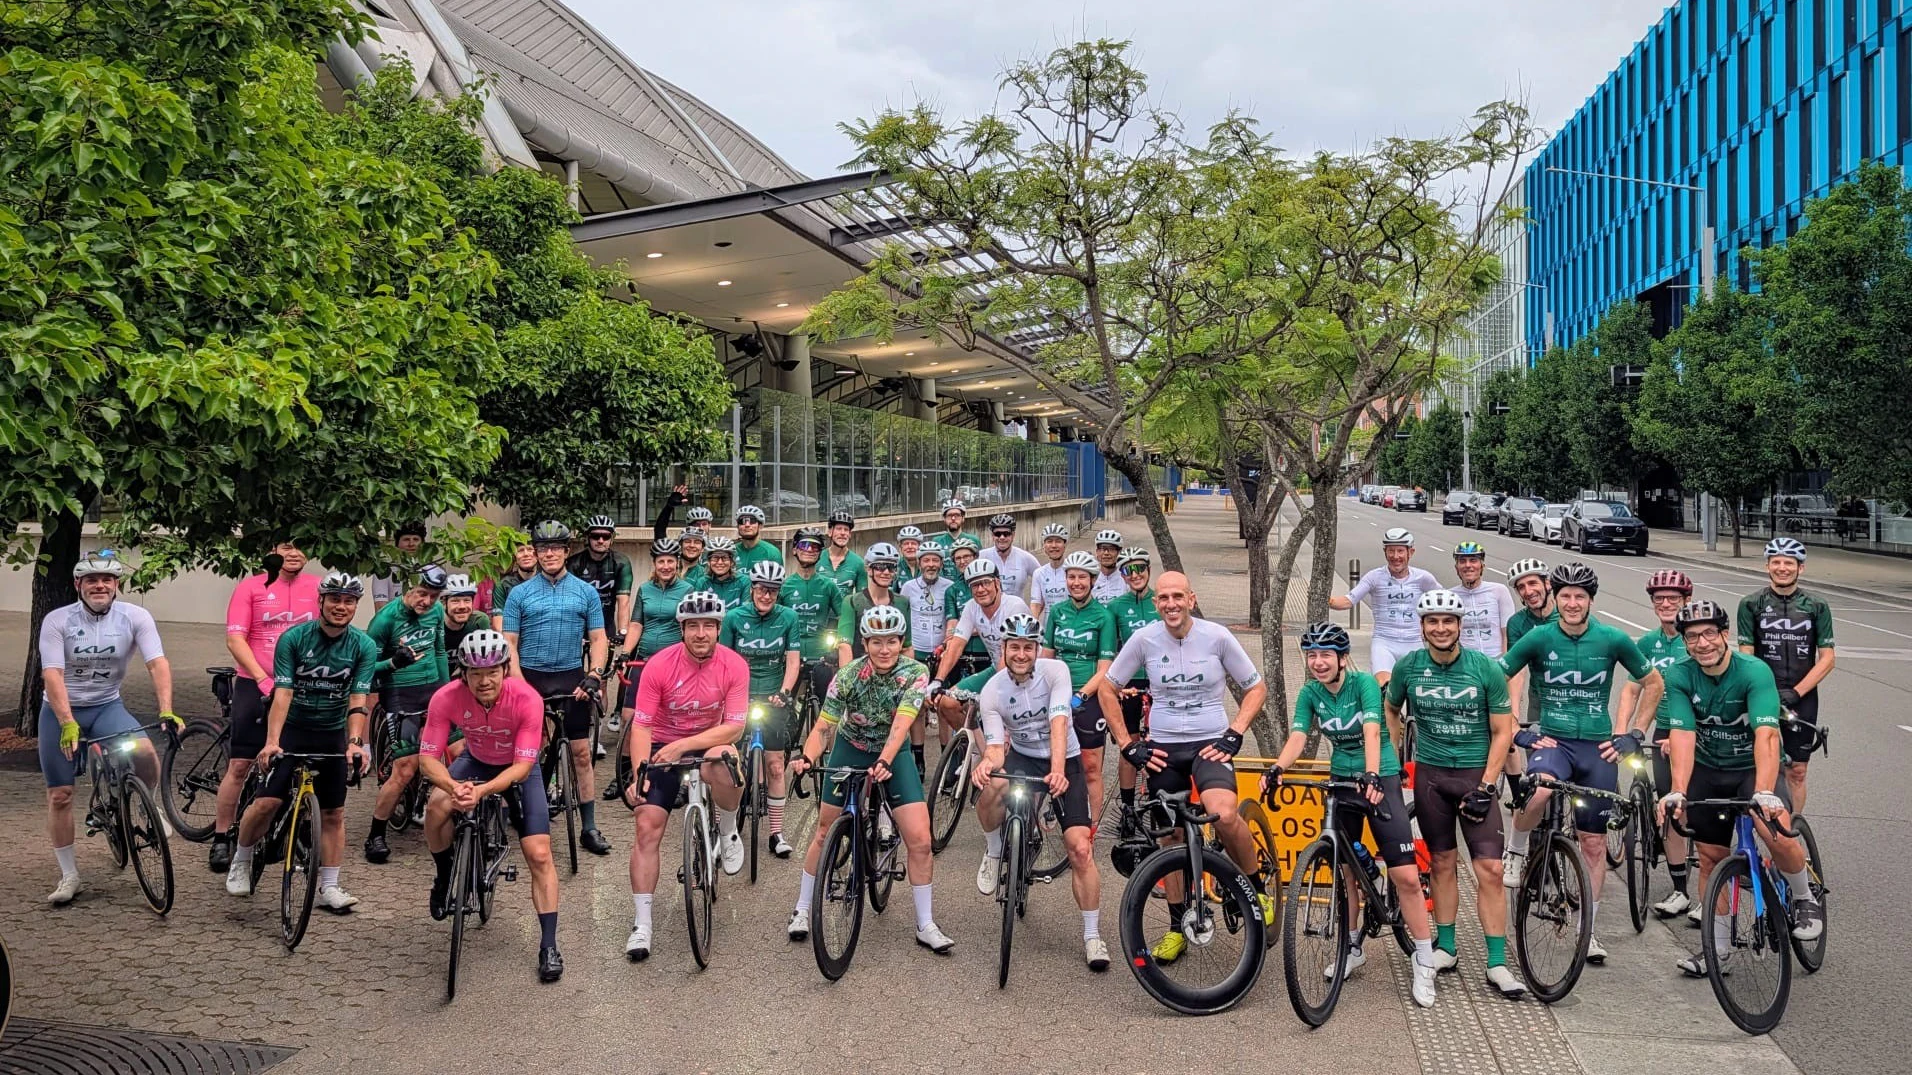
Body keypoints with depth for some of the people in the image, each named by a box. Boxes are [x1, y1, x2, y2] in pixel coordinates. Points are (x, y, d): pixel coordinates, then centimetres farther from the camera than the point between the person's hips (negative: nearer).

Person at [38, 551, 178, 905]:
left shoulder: (136, 617, -11)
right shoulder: (57, 620, -13)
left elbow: (158, 664, -20)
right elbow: (52, 675, -21)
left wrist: (166, 710, -33)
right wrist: (68, 723, -33)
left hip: (107, 706, 0)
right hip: (60, 710, 0)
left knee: (144, 752, -29)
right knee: (59, 795, 2)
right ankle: (69, 875, 17)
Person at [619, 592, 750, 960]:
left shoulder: (734, 666, -17)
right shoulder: (660, 665, -17)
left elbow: (733, 727, -20)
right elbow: (641, 726, -15)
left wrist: (683, 746, -29)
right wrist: (640, 774, -29)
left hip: (709, 742, -1)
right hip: (663, 746, 1)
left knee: (722, 761, -36)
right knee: (647, 828, -10)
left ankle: (728, 833, -7)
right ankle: (642, 924, 2)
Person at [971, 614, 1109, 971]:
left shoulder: (1055, 671, -18)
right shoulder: (991, 692, -14)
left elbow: (1059, 724, -30)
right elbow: (995, 747, -19)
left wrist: (1057, 771, -46)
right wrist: (987, 763, -44)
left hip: (1065, 761, -1)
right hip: (1021, 757, 1)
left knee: (1080, 848, -13)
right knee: (992, 787, -35)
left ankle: (1092, 935, 4)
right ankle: (993, 852, -4)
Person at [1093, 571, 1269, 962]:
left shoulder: (1216, 636, -8)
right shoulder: (1144, 639, -5)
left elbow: (1257, 688, 3)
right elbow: (1106, 688, 5)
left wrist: (1233, 735, -9)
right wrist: (1127, 745, 0)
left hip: (1209, 744, -2)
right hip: (1163, 750, 2)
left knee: (1224, 815, -29)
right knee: (1172, 838, 8)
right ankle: (1178, 928, 25)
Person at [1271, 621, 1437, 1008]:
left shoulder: (1364, 683, -14)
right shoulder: (1309, 693, -3)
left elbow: (1372, 732, -28)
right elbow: (1297, 737, -13)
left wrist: (1372, 776, -43)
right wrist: (1278, 768, -33)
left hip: (1380, 780, -4)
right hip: (1342, 782, 4)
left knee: (1406, 875, -9)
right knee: (1345, 872, 10)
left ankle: (1424, 962, 5)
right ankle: (1352, 948, 28)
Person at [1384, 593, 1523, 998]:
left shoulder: (1486, 668, -10)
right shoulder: (1408, 667, -4)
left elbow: (1502, 732, -5)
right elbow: (1391, 711, 14)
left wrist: (1485, 787, -11)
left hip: (1476, 774, -2)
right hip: (1430, 774, 2)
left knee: (1489, 870, -6)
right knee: (1443, 863, 10)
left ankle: (1497, 965, 2)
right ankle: (1445, 949, 22)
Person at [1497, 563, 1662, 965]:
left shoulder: (1612, 639, -3)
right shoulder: (1539, 638, -6)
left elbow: (1654, 683, 11)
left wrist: (1631, 734, 5)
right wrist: (1517, 732, -7)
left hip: (1598, 748, 2)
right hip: (1552, 740, -2)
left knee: (1594, 843, 8)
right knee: (1538, 792, -36)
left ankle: (1590, 931, 23)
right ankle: (1516, 849, -6)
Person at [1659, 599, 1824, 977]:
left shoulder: (1754, 672, -23)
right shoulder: (1679, 677, -14)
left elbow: (1766, 735, -34)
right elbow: (1683, 736, -22)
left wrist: (1764, 792, -47)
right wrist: (1677, 791, -35)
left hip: (1754, 768, -3)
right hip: (1707, 772, 3)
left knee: (1776, 831, -29)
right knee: (1711, 858, 6)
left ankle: (1805, 898, 3)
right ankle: (1719, 945, 22)